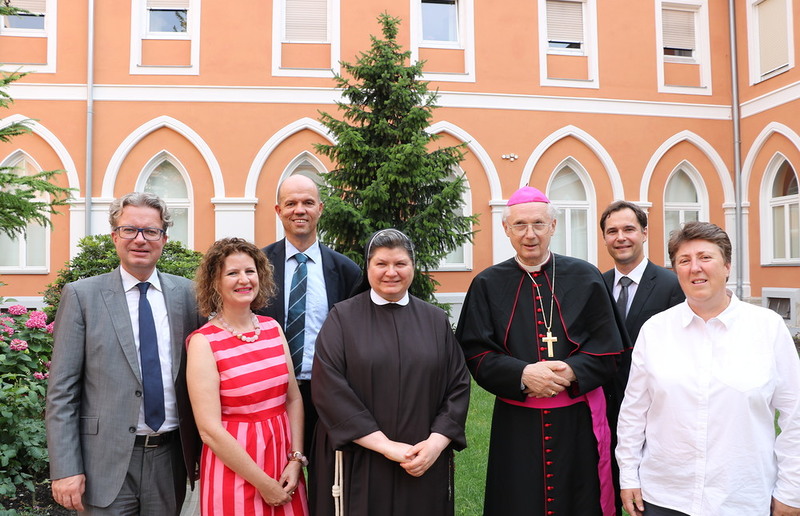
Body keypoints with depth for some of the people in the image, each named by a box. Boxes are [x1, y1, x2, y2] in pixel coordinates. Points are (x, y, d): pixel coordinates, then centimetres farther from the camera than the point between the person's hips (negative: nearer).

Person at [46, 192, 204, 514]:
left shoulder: (186, 294, 3)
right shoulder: (81, 295, -3)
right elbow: (61, 391, -5)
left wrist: (203, 449, 7)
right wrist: (65, 470, -10)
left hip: (171, 459, 2)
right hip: (107, 462, -2)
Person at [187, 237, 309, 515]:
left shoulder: (273, 327, 2)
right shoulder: (203, 342, -13)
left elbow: (294, 398, 5)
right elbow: (209, 429, -15)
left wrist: (296, 460, -6)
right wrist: (264, 484, -12)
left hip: (283, 458, 5)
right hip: (233, 464, -5)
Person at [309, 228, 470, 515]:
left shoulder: (436, 321, 6)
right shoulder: (343, 318, -2)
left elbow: (458, 386, 3)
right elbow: (329, 388, -12)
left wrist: (436, 443, -11)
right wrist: (384, 445, -16)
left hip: (424, 466, 3)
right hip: (359, 464, -2)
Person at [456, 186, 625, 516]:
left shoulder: (585, 278, 3)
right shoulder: (488, 285, 2)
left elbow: (607, 351, 0)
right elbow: (475, 354, -4)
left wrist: (570, 371, -18)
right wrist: (522, 374, -19)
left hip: (577, 423, 1)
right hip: (516, 425, 0)